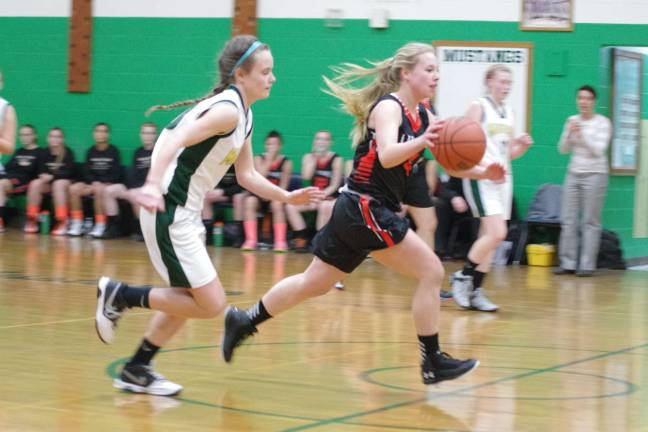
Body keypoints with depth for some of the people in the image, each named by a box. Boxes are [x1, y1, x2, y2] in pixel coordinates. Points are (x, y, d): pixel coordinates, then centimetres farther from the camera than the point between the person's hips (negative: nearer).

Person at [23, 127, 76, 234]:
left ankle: (62, 222, -39)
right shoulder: (45, 153, 6)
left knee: (58, 184, -37)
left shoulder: (68, 153, -7)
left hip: (64, 181, -4)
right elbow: (40, 170, 5)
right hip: (48, 183, 4)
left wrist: (52, 176, -24)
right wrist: (43, 175, -19)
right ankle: (32, 220, -22)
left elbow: (69, 172, -14)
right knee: (35, 184, -25)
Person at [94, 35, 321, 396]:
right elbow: (173, 142, -30)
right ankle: (120, 295, 0)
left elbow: (246, 175, 21)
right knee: (212, 304, -9)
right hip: (169, 212, -10)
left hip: (186, 213, 10)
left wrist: (286, 197, 13)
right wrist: (153, 185, -44)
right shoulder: (227, 109, -17)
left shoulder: (244, 116, 12)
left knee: (188, 299, 19)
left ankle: (137, 370, 27)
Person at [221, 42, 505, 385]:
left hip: (357, 212, 9)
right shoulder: (388, 107, -14)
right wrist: (420, 142, -50)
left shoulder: (421, 115, 12)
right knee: (431, 272, -8)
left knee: (314, 283, 18)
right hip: (365, 207, -9)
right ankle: (432, 363, -2)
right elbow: (387, 155, -32)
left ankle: (245, 321, 28)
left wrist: (481, 172, -4)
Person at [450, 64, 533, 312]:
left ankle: (475, 291, 10)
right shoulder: (479, 107, -5)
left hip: (503, 178, 7)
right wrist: (486, 167, -23)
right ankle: (462, 277, -3)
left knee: (489, 236, 5)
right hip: (480, 177, -7)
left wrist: (523, 146, 1)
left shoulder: (509, 113, 15)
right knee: (497, 233, -18)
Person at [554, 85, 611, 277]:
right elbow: (563, 149, 6)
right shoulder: (572, 120, 8)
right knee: (568, 220, 0)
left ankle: (587, 265, -2)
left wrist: (581, 134, -21)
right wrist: (569, 132, -11)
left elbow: (599, 150, -11)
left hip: (594, 174, -4)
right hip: (573, 173, 4)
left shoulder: (602, 122, -4)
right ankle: (568, 263, 5)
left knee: (590, 222, -4)